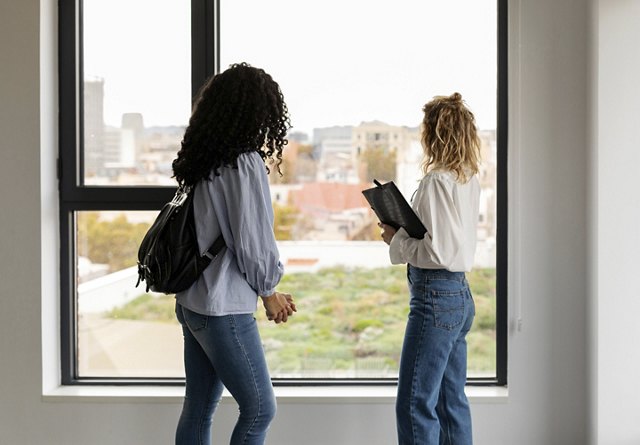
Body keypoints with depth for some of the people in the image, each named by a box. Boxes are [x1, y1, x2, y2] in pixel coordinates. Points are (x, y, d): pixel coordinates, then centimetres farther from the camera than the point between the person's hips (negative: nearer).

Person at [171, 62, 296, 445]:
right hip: (224, 309, -8)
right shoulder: (245, 163, -15)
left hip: (192, 301, 9)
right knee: (260, 408, 1)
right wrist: (269, 290, 0)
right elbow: (253, 241, -15)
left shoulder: (206, 161, 9)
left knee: (199, 409, 13)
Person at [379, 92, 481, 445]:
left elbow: (436, 251, -21)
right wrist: (403, 233, 10)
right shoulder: (469, 180, 10)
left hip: (435, 297, -9)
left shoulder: (437, 181, -16)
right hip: (461, 295, 10)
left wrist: (396, 241, -6)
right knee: (451, 402, 15)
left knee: (415, 404, -4)